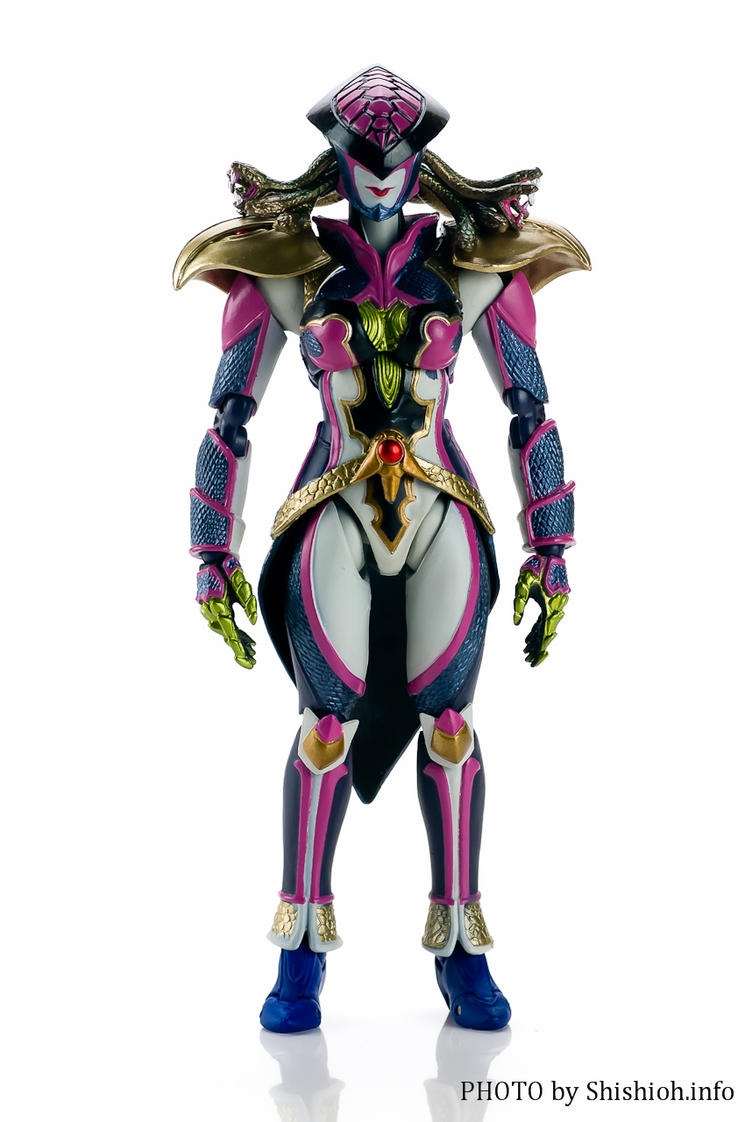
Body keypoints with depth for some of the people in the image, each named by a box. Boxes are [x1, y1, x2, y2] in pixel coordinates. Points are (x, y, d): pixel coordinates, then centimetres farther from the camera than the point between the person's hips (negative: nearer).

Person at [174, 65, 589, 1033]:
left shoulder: (475, 266, 5)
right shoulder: (285, 269, 3)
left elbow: (532, 414, 7)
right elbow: (229, 419, 5)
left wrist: (550, 550, 3)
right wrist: (216, 557, 1)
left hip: (443, 519, 1)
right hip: (333, 518, -1)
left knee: (446, 720, -2)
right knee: (329, 721, -8)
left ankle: (460, 949, 10)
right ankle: (303, 954, 4)